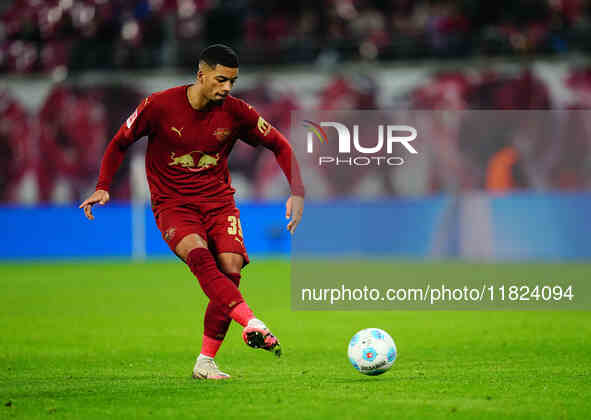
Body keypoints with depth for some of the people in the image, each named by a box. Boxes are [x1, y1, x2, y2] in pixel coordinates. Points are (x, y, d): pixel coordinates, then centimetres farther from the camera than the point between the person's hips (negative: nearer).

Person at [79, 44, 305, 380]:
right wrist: (103, 188, -6)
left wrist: (298, 194, -3)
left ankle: (206, 362, -7)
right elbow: (121, 142, 5)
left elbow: (281, 146, 8)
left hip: (218, 200, 3)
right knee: (199, 255, -33)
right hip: (172, 204, -3)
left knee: (231, 268, -19)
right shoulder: (160, 106, -9)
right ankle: (252, 325, -48)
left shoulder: (235, 112, -3)